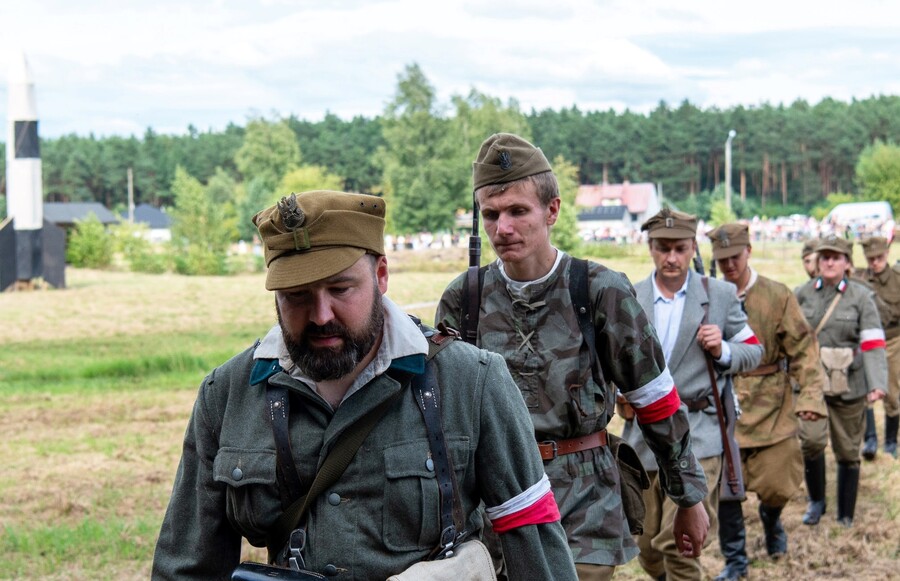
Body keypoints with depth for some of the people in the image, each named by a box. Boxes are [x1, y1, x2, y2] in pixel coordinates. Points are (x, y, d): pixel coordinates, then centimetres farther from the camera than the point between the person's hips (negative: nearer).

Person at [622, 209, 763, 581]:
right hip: (643, 434, 3)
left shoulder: (721, 295, 2)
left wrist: (723, 351, -12)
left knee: (677, 542, -19)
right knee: (649, 550, 13)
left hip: (697, 435, -3)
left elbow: (754, 352, 8)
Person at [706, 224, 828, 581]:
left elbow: (803, 349, -2)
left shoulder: (777, 296, -2)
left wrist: (810, 394, -12)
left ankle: (771, 518, 37)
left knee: (777, 485, 1)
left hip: (770, 405, -1)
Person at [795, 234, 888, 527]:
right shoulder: (803, 294, 3)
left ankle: (845, 518, 23)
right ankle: (816, 500, 12)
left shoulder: (861, 297, -2)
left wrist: (877, 383, -19)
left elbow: (872, 343, -7)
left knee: (847, 452, 8)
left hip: (849, 385, -1)